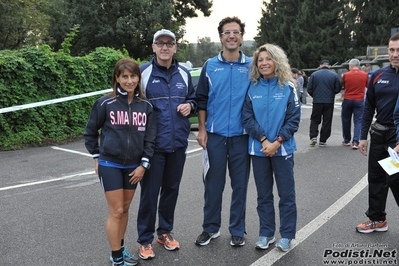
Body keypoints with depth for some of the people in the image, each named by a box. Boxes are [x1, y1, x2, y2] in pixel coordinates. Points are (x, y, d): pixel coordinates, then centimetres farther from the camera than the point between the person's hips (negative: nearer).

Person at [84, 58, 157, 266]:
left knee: (125, 209, 15)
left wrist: (143, 165, -3)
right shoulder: (105, 103, -9)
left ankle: (120, 248, 31)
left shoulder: (146, 106, -1)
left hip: (133, 166, 4)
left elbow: (150, 137, 1)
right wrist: (96, 157, 3)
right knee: (116, 211, 0)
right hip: (110, 165, -3)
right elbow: (90, 132, 2)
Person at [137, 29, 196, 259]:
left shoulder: (184, 73, 7)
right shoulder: (143, 72, -6)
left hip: (178, 143, 4)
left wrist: (189, 106, -4)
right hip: (153, 144, -4)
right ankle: (145, 239, 19)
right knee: (149, 193, 3)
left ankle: (166, 231, 33)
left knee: (171, 190, 15)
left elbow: (193, 99, 20)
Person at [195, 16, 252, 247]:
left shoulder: (252, 66, 2)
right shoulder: (210, 66, 4)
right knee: (213, 183, 9)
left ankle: (238, 230, 23)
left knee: (240, 184, 8)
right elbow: (202, 100, 6)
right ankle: (211, 227, 25)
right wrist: (202, 129, 0)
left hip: (242, 135, 0)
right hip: (215, 134, 1)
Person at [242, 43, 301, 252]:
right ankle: (266, 234, 25)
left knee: (286, 193, 6)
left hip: (282, 148, -1)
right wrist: (264, 140, -14)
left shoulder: (288, 88, -2)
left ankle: (286, 235, 20)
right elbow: (247, 118, -3)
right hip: (258, 149, 2)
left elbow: (294, 119, -6)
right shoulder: (252, 88, 2)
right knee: (263, 194, 11)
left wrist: (277, 142, -15)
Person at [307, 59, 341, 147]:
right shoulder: (334, 75, -3)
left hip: (317, 101, 0)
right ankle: (322, 141, 10)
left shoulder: (314, 74, -4)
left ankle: (313, 137, -2)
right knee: (327, 121, 8)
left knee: (315, 119, 12)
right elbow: (338, 89, -2)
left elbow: (309, 89, -4)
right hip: (329, 101, 0)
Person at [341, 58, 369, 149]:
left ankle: (346, 141, 21)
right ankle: (355, 142, -11)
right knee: (358, 121, 1)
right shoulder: (365, 75, -3)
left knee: (346, 120, 13)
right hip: (359, 100, 0)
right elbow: (367, 86, 13)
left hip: (347, 100, 0)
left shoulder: (346, 75, -5)